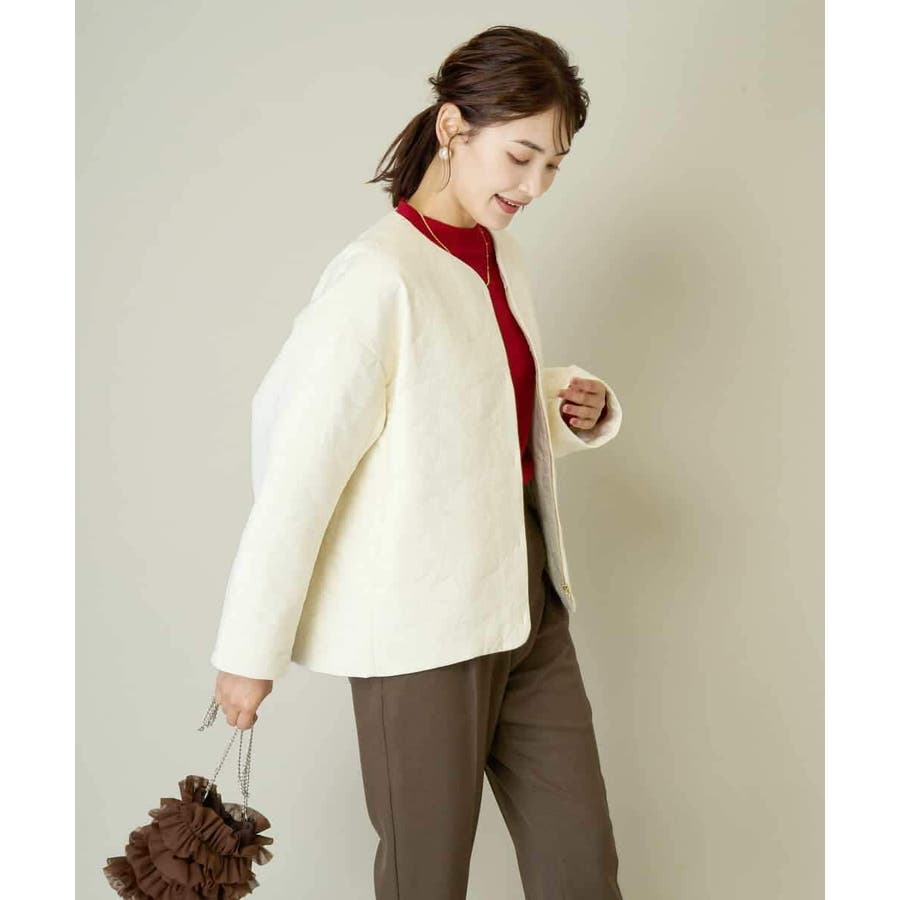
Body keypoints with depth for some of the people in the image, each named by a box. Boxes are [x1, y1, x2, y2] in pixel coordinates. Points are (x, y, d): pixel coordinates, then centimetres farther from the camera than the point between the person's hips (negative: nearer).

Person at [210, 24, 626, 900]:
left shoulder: (501, 253, 7)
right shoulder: (380, 275, -18)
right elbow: (298, 469, -17)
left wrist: (577, 408, 1)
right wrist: (250, 649, -13)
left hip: (523, 596, 8)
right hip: (422, 626, -7)